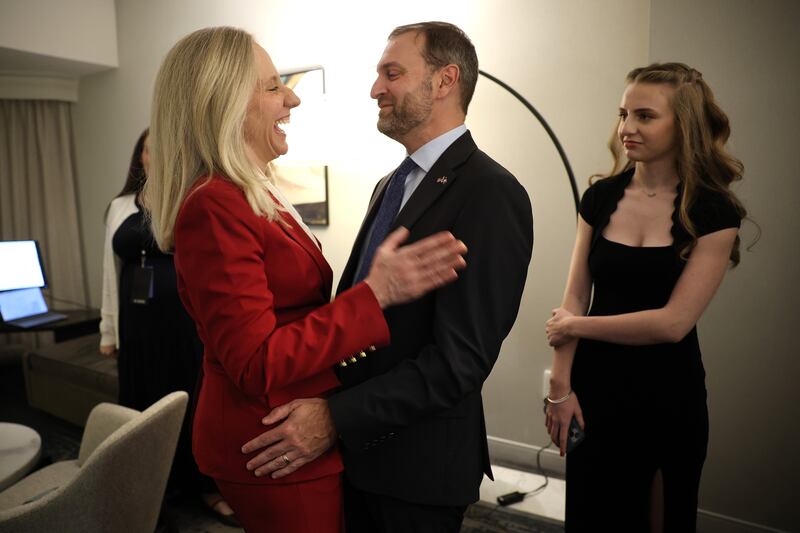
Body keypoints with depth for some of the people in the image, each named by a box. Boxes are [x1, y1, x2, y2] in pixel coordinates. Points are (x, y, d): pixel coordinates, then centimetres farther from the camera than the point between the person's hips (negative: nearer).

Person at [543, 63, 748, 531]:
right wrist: (561, 386, -6)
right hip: (594, 386, 3)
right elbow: (574, 299, -2)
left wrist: (575, 327, -11)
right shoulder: (601, 197, -1)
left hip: (668, 393, -2)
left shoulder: (714, 211, -10)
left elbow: (674, 322, -16)